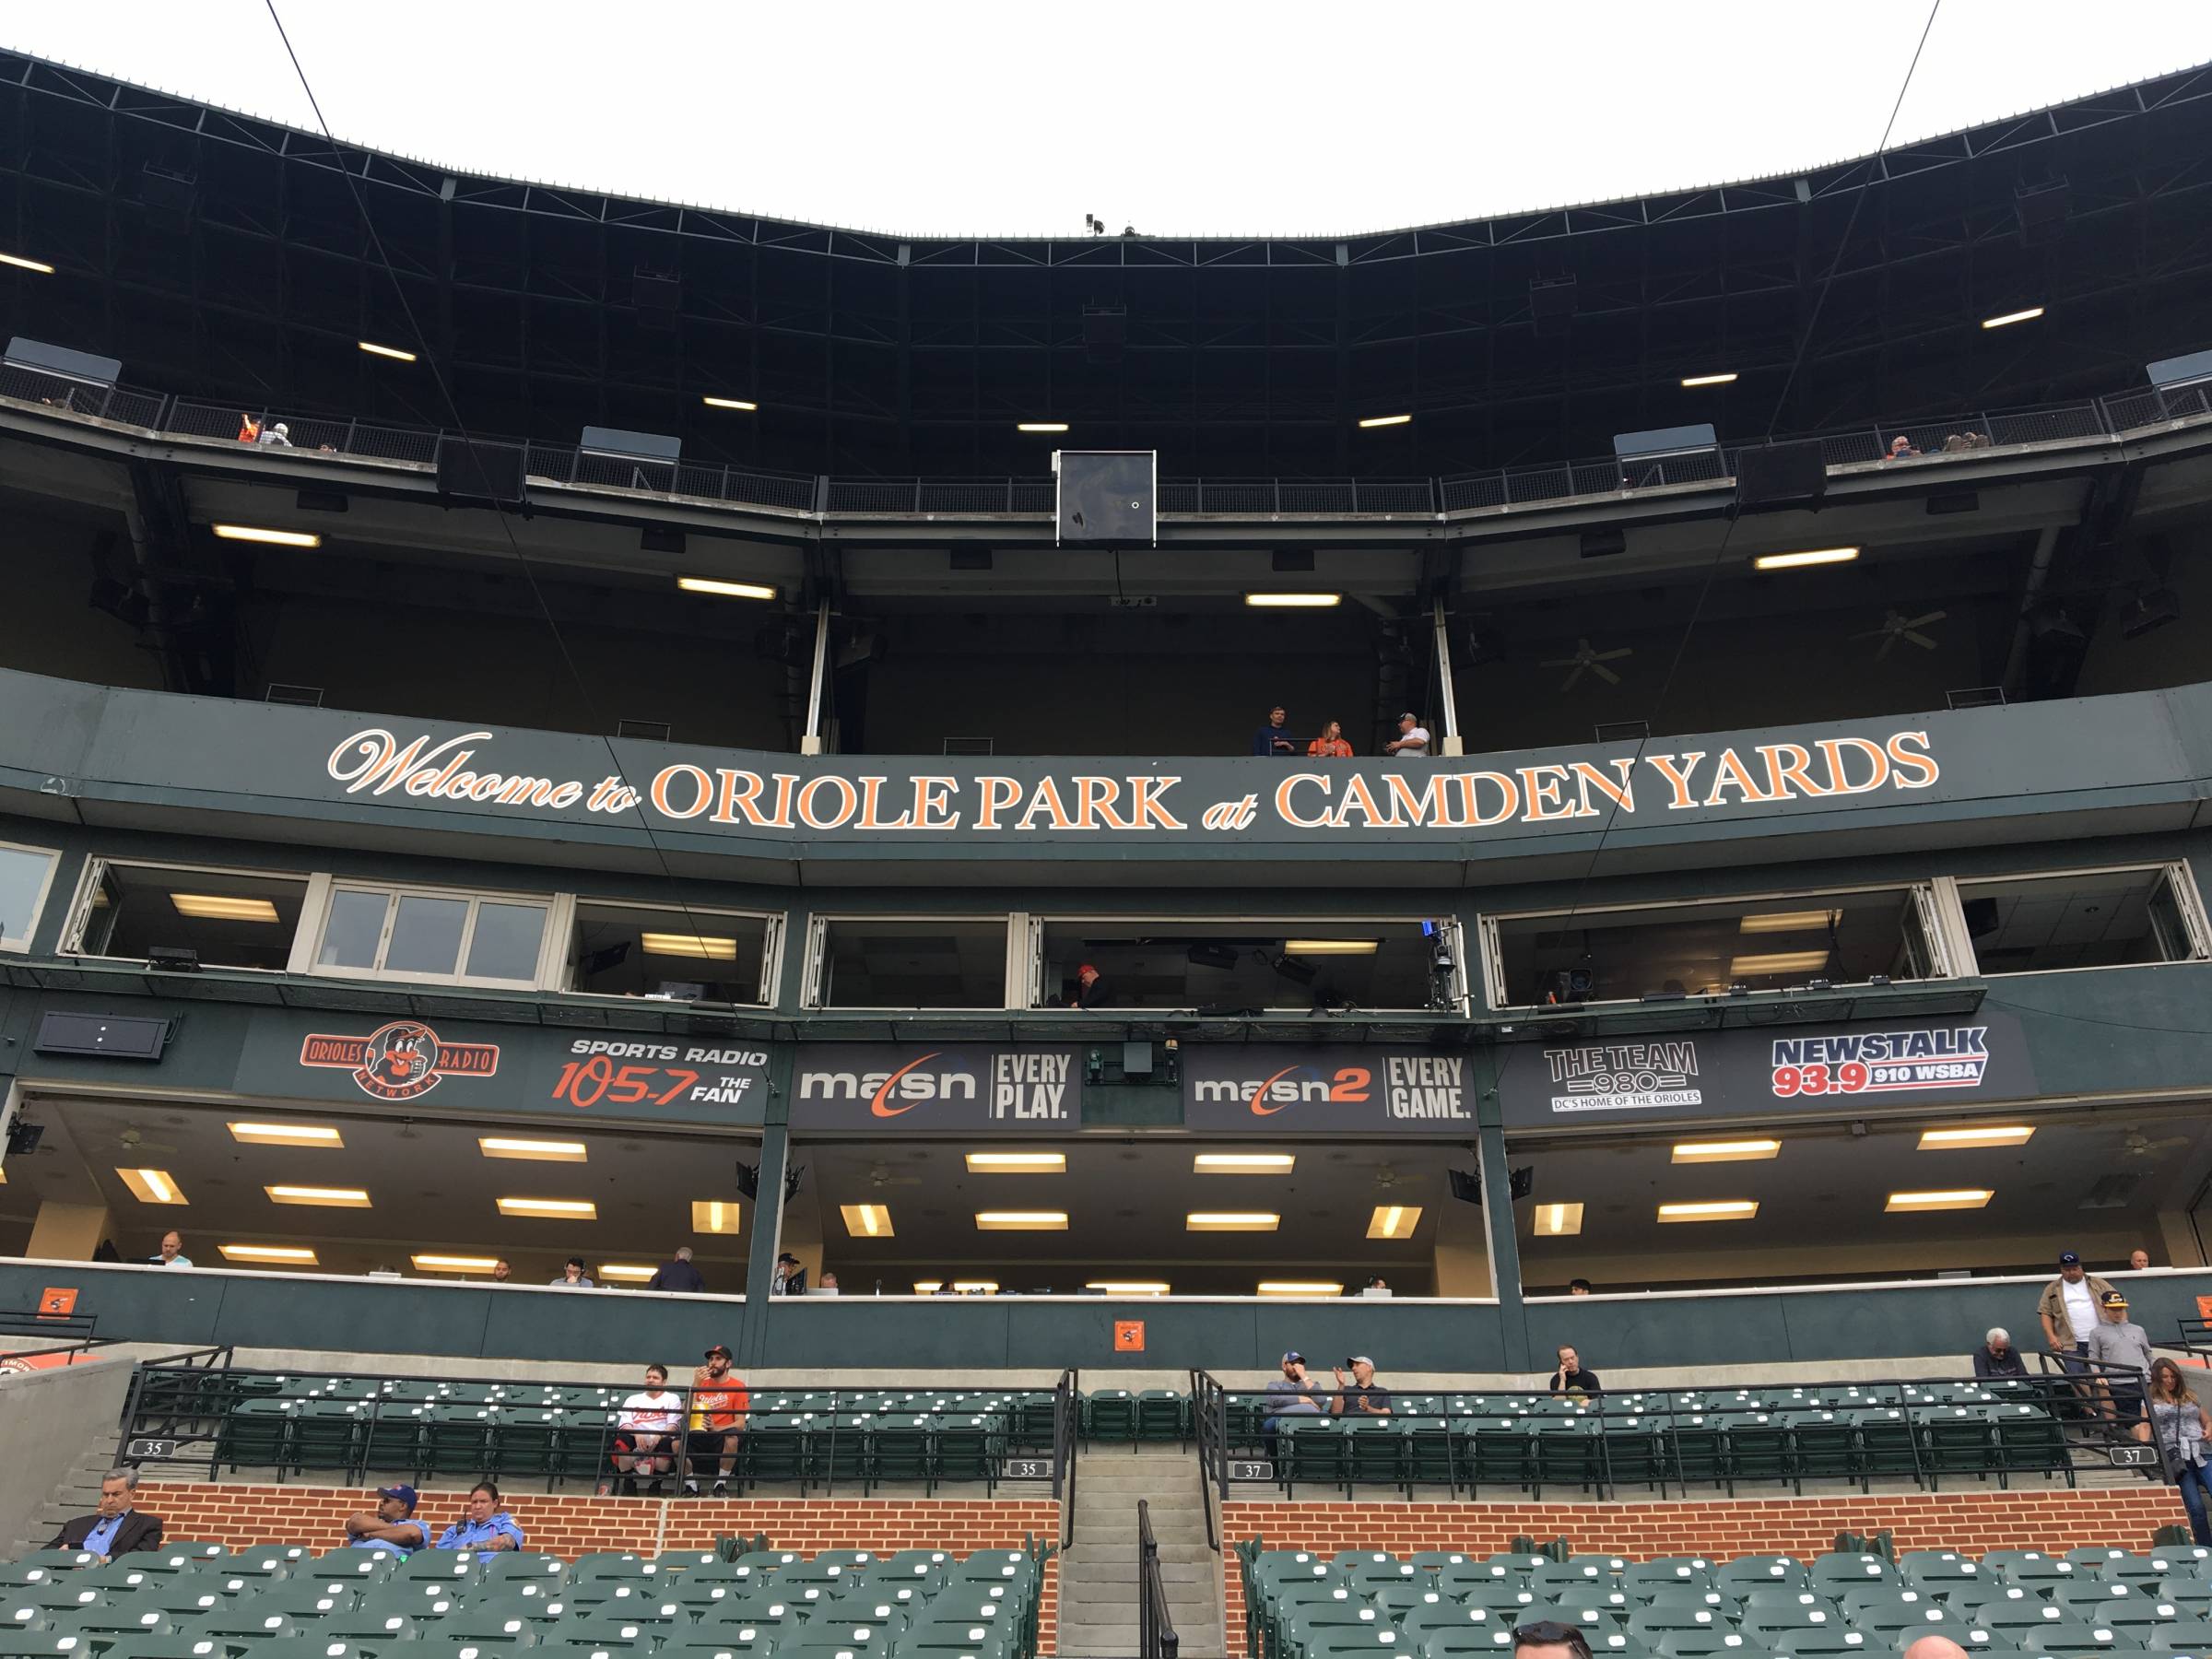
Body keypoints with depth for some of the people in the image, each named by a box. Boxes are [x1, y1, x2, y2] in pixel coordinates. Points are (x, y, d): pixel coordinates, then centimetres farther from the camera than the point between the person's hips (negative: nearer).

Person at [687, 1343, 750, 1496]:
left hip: (721, 1436, -2)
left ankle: (721, 1484, -14)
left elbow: (740, 1423, -4)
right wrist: (696, 1384, -7)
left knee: (732, 1437, -37)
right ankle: (691, 1485, -7)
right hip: (699, 1436, 3)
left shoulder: (737, 1386, 3)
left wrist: (716, 1428, -20)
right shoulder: (702, 1384, 14)